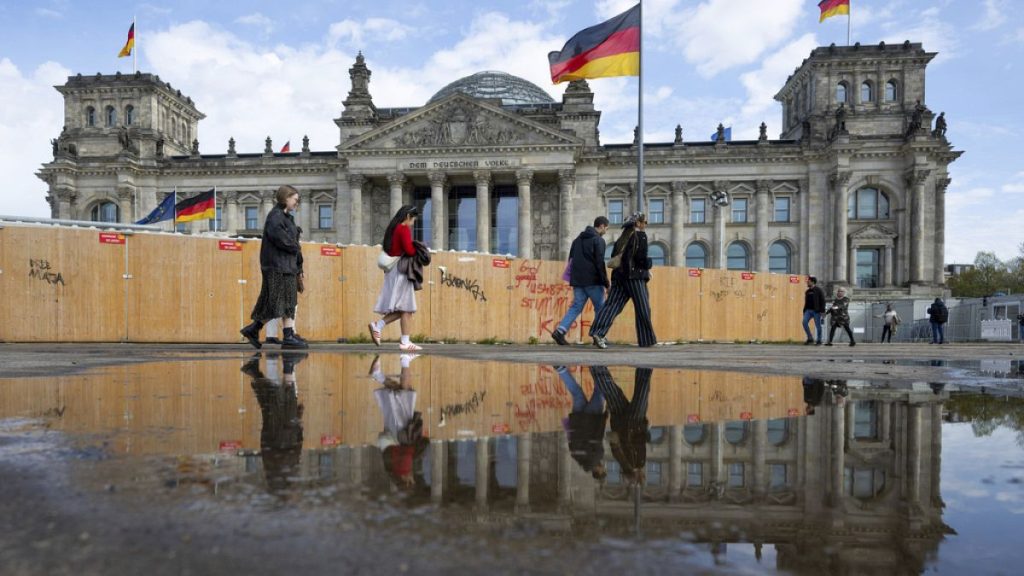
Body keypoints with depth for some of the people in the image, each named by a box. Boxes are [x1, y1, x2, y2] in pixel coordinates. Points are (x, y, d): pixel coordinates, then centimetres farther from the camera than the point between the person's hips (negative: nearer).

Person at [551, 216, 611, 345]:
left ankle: (560, 330, -9)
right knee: (600, 308, 8)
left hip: (577, 280, 6)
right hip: (593, 281, -6)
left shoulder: (579, 238, 16)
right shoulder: (598, 240, -7)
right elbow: (600, 263, -13)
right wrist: (606, 282, -9)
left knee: (576, 307, 7)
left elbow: (571, 259, 19)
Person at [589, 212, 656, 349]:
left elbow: (614, 256, 17)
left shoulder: (623, 237, 17)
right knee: (643, 308, 5)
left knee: (612, 305, -2)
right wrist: (648, 266, 4)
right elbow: (641, 257, -14)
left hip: (619, 274, 6)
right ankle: (647, 339, 15)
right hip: (635, 275, -6)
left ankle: (598, 333, -18)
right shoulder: (641, 236, -4)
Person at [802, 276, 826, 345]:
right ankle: (810, 338, -1)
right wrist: (804, 311, 15)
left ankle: (819, 341, 11)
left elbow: (822, 301, -9)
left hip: (816, 311, -5)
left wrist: (822, 311, -15)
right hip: (808, 310, 5)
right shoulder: (807, 291, 15)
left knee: (818, 326, 0)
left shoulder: (819, 290, -4)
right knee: (804, 322, -11)